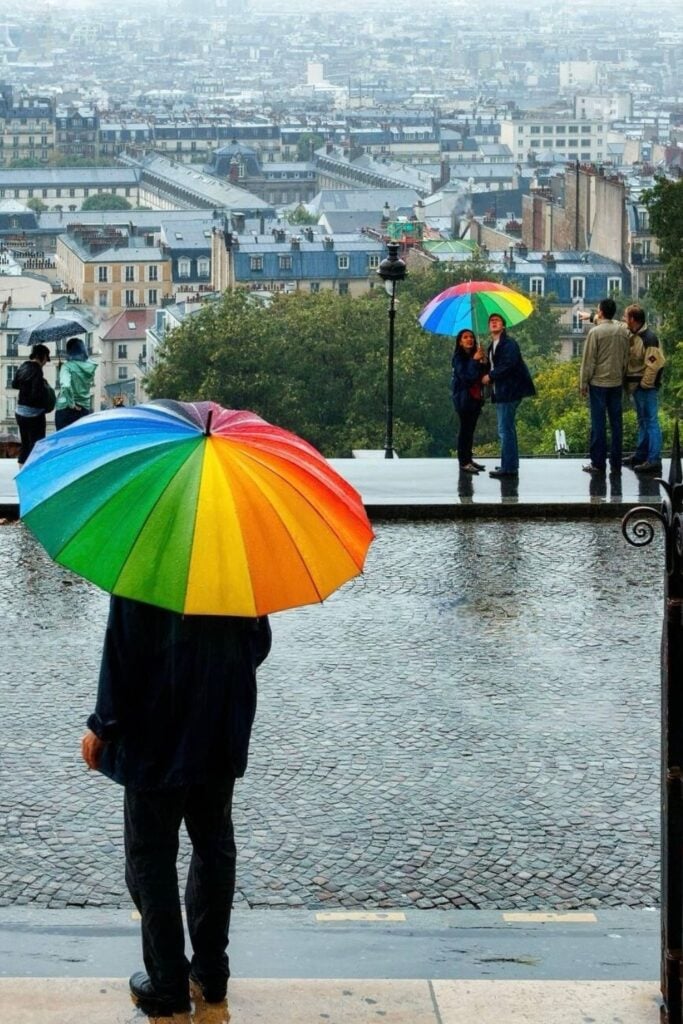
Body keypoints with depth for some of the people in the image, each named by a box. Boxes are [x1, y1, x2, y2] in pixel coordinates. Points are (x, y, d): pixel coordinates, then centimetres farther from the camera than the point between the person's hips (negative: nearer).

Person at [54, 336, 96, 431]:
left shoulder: (67, 366, -13)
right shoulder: (89, 366, 2)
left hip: (65, 409, -5)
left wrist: (71, 403, -18)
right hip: (85, 409, 5)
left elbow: (65, 386, -26)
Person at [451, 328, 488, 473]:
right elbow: (465, 375, -19)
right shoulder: (458, 357, -7)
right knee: (465, 428, -8)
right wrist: (474, 361, -20)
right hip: (463, 397, -6)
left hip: (475, 396, 6)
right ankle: (463, 462, -10)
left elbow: (483, 375, 8)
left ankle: (469, 459, 12)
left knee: (471, 428, 7)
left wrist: (484, 363, -8)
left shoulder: (475, 355, 12)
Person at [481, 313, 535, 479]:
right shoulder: (493, 345, 18)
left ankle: (508, 467, -9)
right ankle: (511, 465, 24)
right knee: (507, 429, 16)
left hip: (509, 391, -10)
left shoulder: (508, 343, -10)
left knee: (505, 429, -10)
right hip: (501, 392, 10)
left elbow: (508, 365, -21)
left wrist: (490, 376, -14)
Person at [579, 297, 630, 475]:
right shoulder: (624, 331, 1)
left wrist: (583, 383, -3)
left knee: (598, 422, 0)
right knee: (616, 422, 8)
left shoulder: (595, 332, -12)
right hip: (617, 383, 4)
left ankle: (598, 463, 1)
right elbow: (626, 358, 11)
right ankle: (616, 463, 10)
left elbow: (589, 360, -10)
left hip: (598, 382, -4)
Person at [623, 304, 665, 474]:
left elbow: (655, 364, -23)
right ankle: (641, 455, 29)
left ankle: (654, 460, -7)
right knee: (643, 421, 18)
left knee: (651, 421, -7)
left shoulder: (649, 338, -20)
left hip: (646, 386, -10)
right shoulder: (634, 335, 7)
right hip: (637, 385, 10)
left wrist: (645, 384, -17)